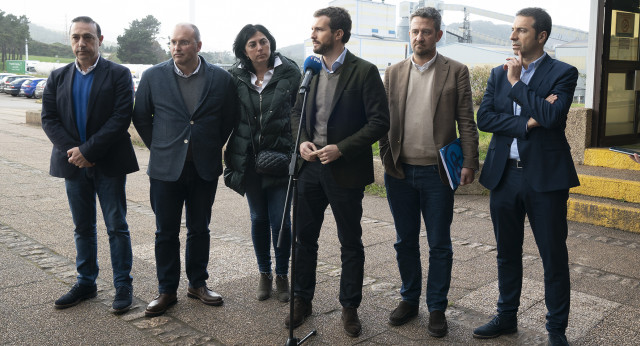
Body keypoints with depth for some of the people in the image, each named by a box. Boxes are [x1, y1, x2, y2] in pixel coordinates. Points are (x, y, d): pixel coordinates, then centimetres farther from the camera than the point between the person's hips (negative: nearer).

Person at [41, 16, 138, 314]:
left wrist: (88, 150, -18)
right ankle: (86, 283, 26)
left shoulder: (119, 74, -4)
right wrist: (72, 150, -13)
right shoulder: (58, 78, 9)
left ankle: (123, 286, 13)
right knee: (82, 228, 14)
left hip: (109, 164, -4)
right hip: (74, 165, 4)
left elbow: (121, 117, -13)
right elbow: (49, 118, 3)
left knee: (117, 226, 3)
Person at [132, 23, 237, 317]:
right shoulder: (153, 76, -1)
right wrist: (159, 148, 6)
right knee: (166, 232, 7)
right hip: (166, 168, 0)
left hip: (205, 169, 0)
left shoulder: (220, 79, -2)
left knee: (200, 230, 11)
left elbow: (229, 119, 8)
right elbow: (141, 117, 8)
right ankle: (167, 290, 20)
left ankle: (197, 284, 27)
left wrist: (211, 148, 7)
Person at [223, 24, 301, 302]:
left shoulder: (289, 73, -3)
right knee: (258, 219, 12)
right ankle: (264, 274, 29)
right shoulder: (236, 77, 3)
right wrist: (231, 161, 1)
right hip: (249, 161, 2)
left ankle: (282, 276, 20)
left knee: (280, 221, -1)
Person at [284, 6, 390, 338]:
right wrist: (302, 141, -3)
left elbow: (380, 121, -12)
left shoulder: (364, 71, -9)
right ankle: (302, 300, 29)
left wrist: (341, 148, -18)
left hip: (345, 170, -5)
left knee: (351, 243, 9)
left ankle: (350, 307, 24)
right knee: (304, 237, 12)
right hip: (310, 166, 5)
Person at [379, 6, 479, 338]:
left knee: (439, 245, 7)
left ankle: (437, 308, 21)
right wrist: (387, 159, 0)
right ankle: (409, 299, 31)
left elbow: (466, 122, -2)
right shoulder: (393, 72, 8)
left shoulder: (456, 71, 1)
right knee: (405, 242, 14)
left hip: (437, 173, -2)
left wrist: (469, 163, -9)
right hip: (400, 172, 3)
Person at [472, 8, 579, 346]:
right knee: (507, 252, 15)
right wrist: (527, 122, -14)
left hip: (546, 176, -4)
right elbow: (483, 117, -2)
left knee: (554, 256, 5)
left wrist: (517, 83, -11)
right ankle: (507, 316, 31)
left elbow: (552, 117, -19)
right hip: (504, 174, 4)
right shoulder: (499, 73, 10)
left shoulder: (563, 73, -3)